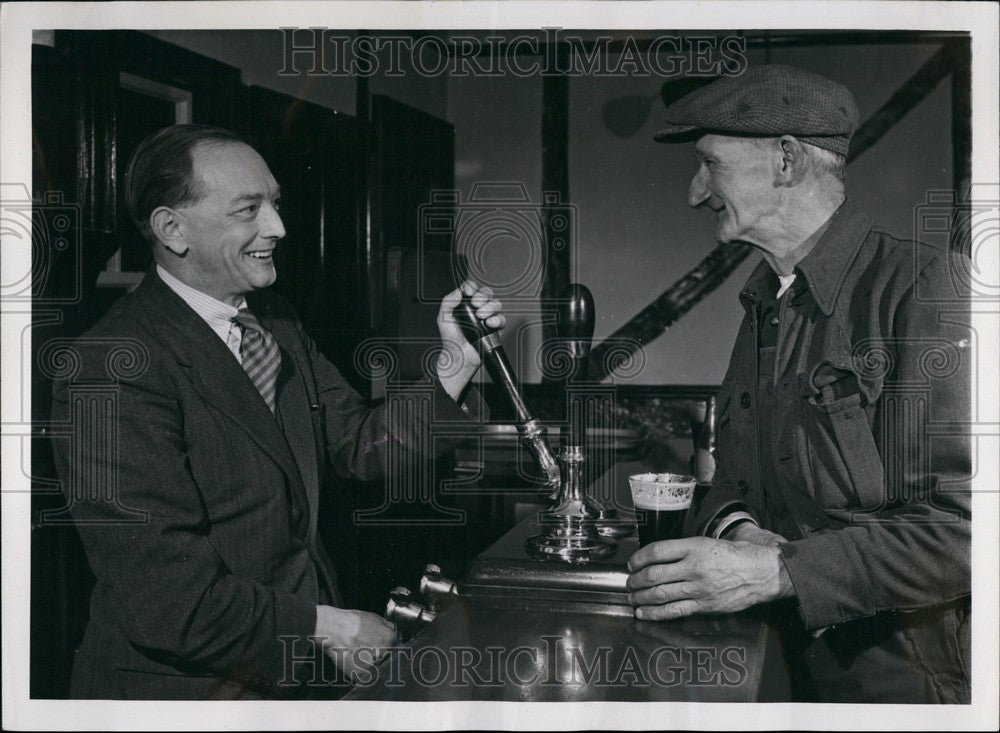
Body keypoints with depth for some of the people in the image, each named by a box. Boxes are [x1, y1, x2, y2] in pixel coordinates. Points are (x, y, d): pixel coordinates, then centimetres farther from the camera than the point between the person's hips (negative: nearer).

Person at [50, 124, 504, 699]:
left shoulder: (275, 320, 4)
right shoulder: (113, 370, -22)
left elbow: (361, 446, 4)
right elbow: (169, 602, -24)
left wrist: (455, 361, -10)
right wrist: (328, 629, -15)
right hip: (188, 687, -7)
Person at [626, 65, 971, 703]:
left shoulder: (928, 286, -16)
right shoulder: (763, 306, 10)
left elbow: (966, 520, -23)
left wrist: (772, 571, -26)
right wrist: (735, 529, -12)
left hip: (904, 674, -6)